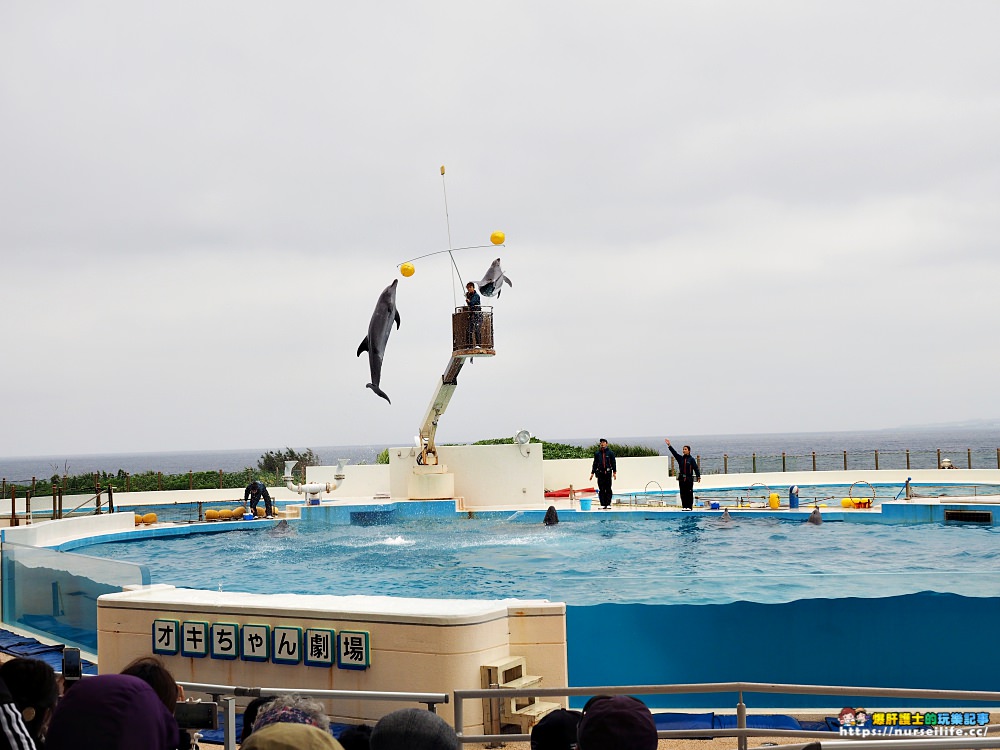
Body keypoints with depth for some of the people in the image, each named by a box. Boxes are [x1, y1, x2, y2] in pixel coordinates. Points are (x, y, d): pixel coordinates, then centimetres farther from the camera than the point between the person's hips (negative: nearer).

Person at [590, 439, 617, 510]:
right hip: (600, 473, 2)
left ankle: (608, 504, 3)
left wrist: (614, 472, -1)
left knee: (608, 489, -2)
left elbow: (613, 463, 4)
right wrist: (592, 473, 11)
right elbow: (595, 463, 14)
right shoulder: (597, 453, 9)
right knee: (601, 490, 1)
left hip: (608, 473, -2)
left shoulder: (610, 452, 4)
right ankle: (602, 504, 4)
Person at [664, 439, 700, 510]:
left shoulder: (691, 459, -1)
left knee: (689, 493, -4)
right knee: (683, 493, 5)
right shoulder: (680, 458, 11)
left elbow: (696, 468, -6)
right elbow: (674, 452, 4)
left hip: (689, 478, -4)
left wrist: (698, 476, -14)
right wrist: (669, 445, -5)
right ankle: (684, 506, 10)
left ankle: (689, 507, 0)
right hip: (681, 479, 4)